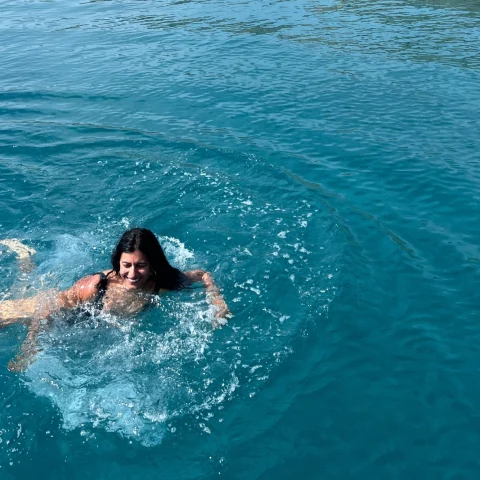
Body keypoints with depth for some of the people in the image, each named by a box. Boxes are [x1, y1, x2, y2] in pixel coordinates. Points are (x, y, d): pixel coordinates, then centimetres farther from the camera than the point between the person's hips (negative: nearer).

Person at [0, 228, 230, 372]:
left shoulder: (164, 284, -31)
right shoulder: (95, 286, -40)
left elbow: (202, 275, -15)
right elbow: (46, 310, -29)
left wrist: (217, 300, -30)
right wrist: (27, 351, -31)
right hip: (55, 304, -4)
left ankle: (26, 258, 43)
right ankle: (25, 258, 29)